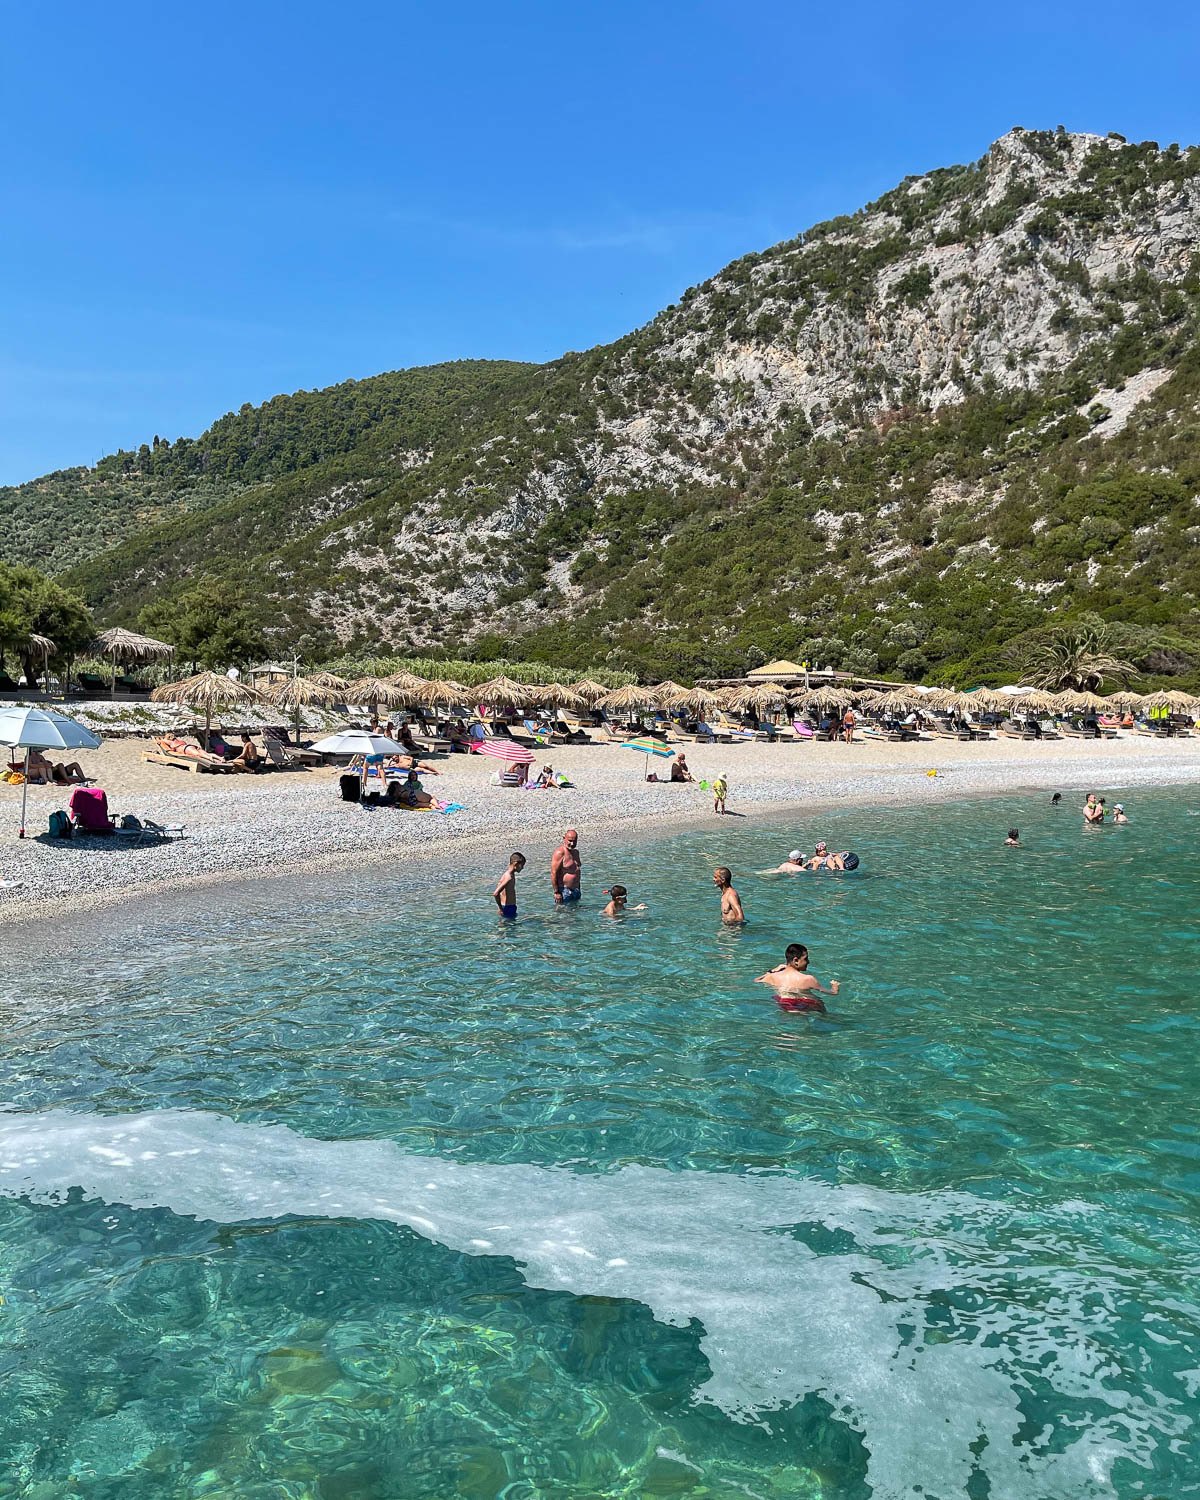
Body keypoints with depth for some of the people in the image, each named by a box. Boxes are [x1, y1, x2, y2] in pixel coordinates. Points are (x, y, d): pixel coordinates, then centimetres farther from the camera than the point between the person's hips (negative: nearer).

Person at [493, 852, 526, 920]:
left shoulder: (508, 874, 8)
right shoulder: (509, 877, -22)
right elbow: (495, 894, -30)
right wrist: (501, 909, -20)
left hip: (510, 907, 10)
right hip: (508, 908, -10)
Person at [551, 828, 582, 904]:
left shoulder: (576, 852, 12)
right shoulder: (560, 853, -15)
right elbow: (553, 873, -19)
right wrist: (556, 892, -21)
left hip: (576, 890, 8)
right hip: (564, 890, -8)